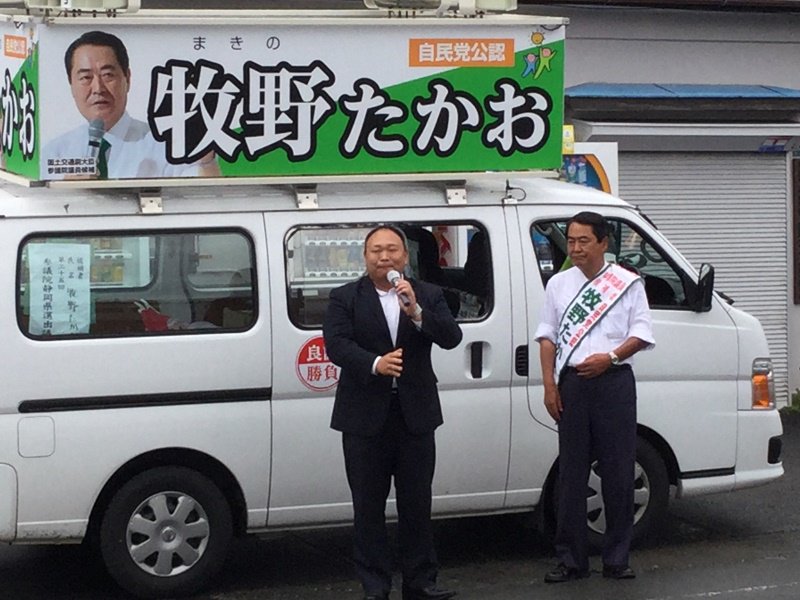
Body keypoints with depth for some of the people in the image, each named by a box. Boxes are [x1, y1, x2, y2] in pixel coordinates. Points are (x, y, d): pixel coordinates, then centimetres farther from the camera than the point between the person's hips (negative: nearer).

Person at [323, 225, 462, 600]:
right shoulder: (344, 298, 2)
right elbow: (336, 345, -11)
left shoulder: (429, 295, 7)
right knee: (368, 506, 4)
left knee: (417, 504, 8)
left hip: (415, 415, 1)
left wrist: (416, 311, -21)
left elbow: (451, 338, -6)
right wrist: (375, 364, -28)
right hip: (366, 417, -1)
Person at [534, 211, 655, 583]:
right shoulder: (559, 284, 12)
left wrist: (611, 357, -13)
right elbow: (547, 338, 11)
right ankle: (571, 561, 7)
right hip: (572, 382, 2)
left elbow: (641, 335, 2)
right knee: (571, 473, 2)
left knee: (618, 472, -1)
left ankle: (616, 559, 7)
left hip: (614, 381, -2)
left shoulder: (627, 283, 5)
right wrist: (549, 385, 2)